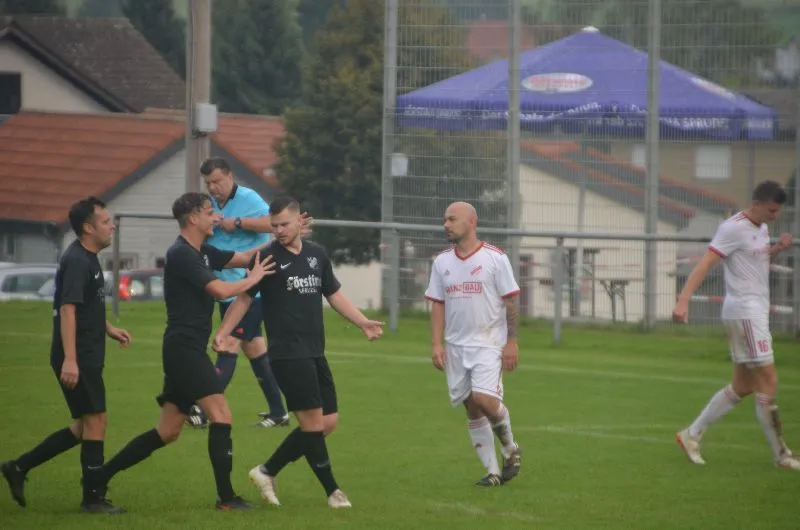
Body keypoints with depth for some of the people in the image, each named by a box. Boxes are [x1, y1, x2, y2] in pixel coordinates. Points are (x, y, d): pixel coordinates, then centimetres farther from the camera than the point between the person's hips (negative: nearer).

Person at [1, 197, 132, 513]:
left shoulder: (88, 259, 15)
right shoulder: (77, 262, -17)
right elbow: (67, 309, -24)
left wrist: (108, 329, 26)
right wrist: (69, 360, -30)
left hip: (87, 357, 10)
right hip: (78, 359, -10)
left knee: (84, 427, 14)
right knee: (95, 421, -5)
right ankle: (93, 498, 2)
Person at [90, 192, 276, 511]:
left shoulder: (202, 253, 16)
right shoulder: (181, 255, -14)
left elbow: (243, 258, 19)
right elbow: (221, 291, -21)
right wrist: (253, 278, -5)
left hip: (188, 351, 10)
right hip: (183, 348, -10)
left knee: (168, 432, 11)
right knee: (221, 416, -13)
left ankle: (101, 475, 15)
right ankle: (226, 497, -13)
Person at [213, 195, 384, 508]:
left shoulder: (317, 255, 12)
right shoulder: (268, 258, -4)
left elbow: (334, 294, 21)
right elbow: (244, 298, -2)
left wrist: (363, 323, 10)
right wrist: (222, 333, -14)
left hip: (315, 354, 7)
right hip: (287, 354, -7)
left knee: (328, 422, 6)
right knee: (313, 422, -8)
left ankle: (267, 472, 15)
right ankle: (332, 491, 2)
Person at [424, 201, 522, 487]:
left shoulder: (495, 258, -5)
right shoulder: (442, 262, 8)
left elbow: (510, 302, -4)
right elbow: (437, 305, 9)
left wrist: (511, 342, -9)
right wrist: (436, 343, 0)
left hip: (489, 344, -5)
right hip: (456, 346, 5)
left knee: (484, 398, -20)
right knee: (472, 409, 4)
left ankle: (510, 449, 7)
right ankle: (493, 472, 10)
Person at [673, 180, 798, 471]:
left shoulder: (761, 228, 14)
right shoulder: (734, 228, -14)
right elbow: (705, 264, -19)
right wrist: (683, 301, -30)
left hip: (757, 312, 10)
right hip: (744, 312, -10)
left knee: (743, 386, 11)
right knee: (768, 382, -8)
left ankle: (691, 435, 17)